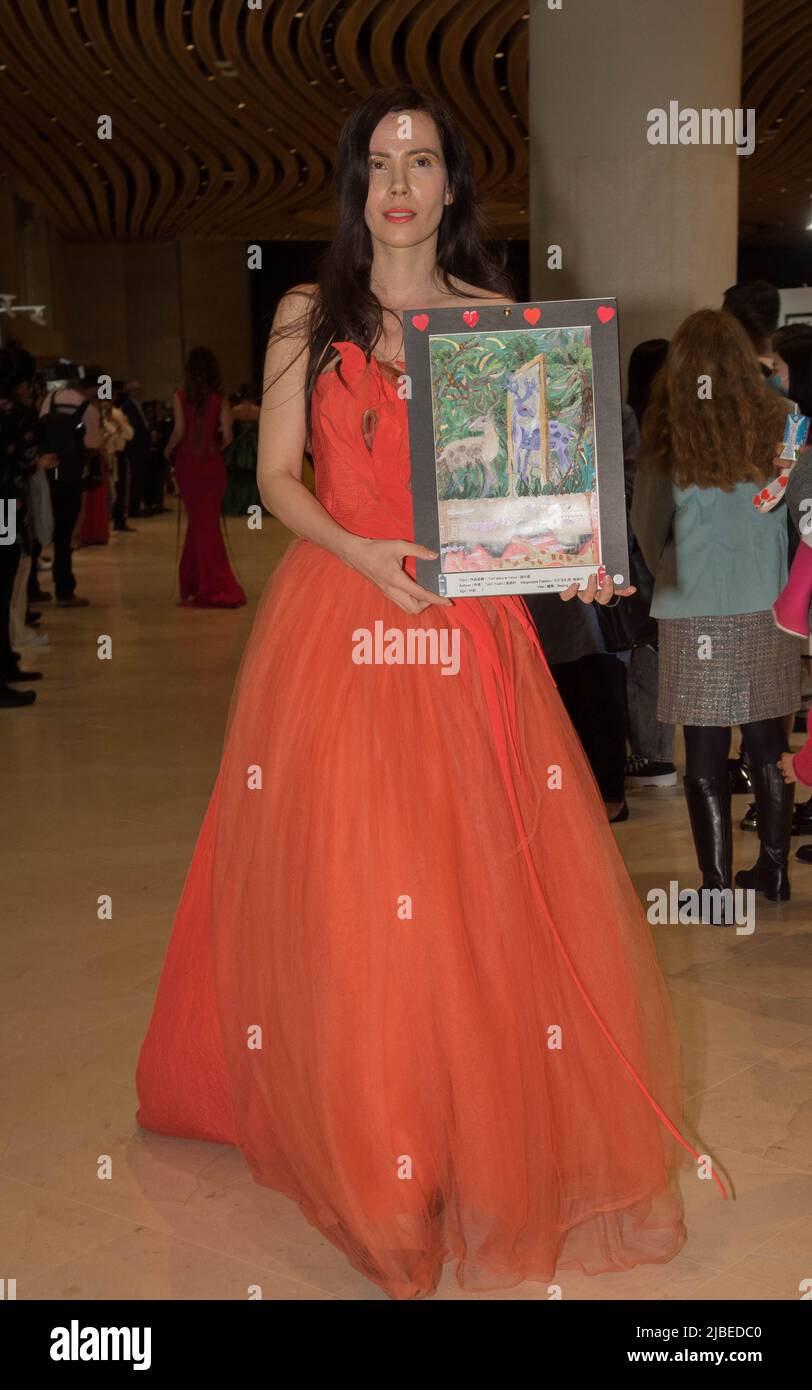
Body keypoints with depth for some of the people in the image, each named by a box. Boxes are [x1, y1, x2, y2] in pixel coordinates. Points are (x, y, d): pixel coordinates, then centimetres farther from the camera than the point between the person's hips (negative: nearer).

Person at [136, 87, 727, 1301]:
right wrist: (361, 551, -14)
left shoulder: (500, 319, 9)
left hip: (469, 626, 1)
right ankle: (361, 1142, 15)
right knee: (342, 897, -1)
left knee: (480, 891, 0)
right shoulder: (308, 317, 8)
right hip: (336, 615, 0)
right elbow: (276, 476, 3)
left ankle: (482, 1136, 18)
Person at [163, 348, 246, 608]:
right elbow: (227, 436, -7)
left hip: (187, 462, -1)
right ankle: (193, 582, 16)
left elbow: (179, 431, -9)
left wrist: (168, 450, 8)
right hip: (212, 463, 1)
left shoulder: (181, 396, -5)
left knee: (197, 520, 7)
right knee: (207, 521, 11)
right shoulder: (220, 399, -3)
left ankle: (215, 588, 3)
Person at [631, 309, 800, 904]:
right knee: (768, 743, 14)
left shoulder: (668, 438, -7)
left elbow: (647, 529, 1)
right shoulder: (780, 425, -1)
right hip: (768, 611, 3)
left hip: (696, 616, -3)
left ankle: (717, 883, 7)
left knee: (707, 753, 4)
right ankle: (774, 869, 25)